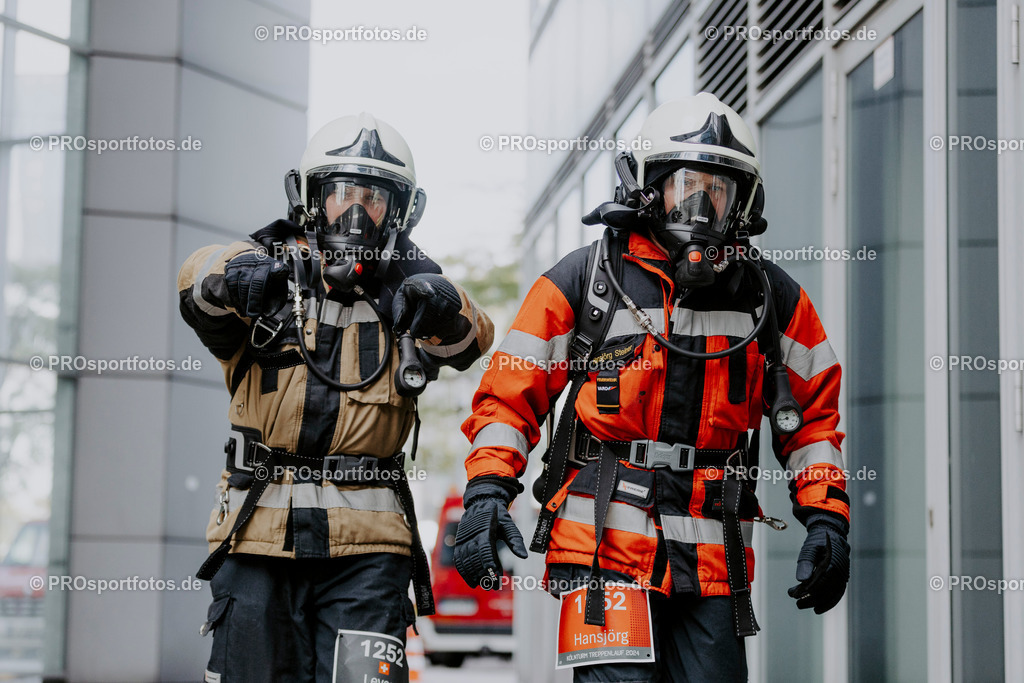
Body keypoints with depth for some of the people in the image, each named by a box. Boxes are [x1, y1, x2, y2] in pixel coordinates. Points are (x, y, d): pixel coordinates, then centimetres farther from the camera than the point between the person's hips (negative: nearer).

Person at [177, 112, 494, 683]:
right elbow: (198, 277, -14)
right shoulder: (273, 268, 8)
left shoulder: (404, 290, 11)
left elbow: (472, 338, -9)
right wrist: (233, 274, -38)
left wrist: (444, 307, -32)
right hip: (260, 533, 0)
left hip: (366, 548, 0)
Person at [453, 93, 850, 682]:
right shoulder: (583, 280, 3)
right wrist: (488, 491, -9)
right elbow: (511, 393, 4)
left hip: (714, 563, 3)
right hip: (606, 545, -3)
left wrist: (827, 518, 6)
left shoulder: (774, 298, 11)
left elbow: (814, 411, 16)